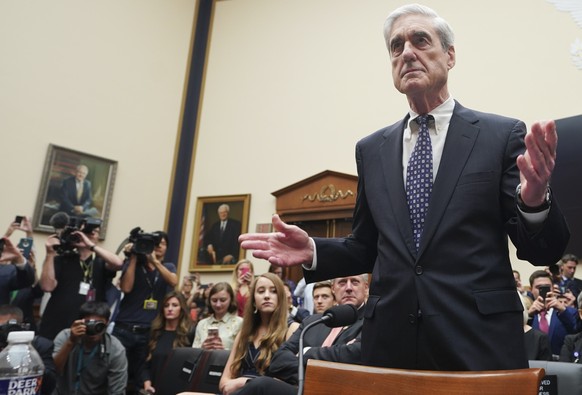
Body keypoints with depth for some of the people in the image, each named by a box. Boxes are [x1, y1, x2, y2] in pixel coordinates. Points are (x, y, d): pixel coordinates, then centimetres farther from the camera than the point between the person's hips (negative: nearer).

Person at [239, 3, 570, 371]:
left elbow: (541, 252, -3)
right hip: (389, 343, 3)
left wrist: (535, 201, -24)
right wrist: (313, 251, -6)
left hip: (481, 342, -2)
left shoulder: (503, 134, -2)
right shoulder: (371, 149, 7)